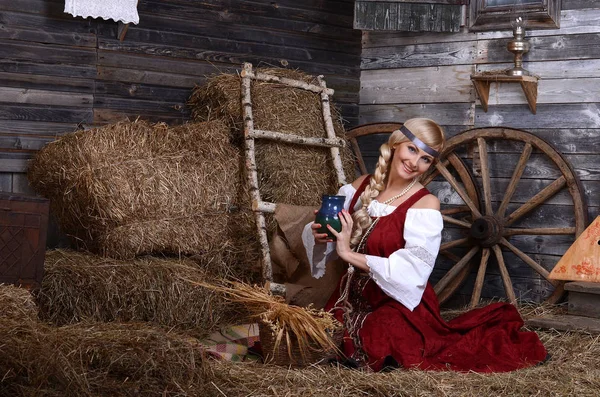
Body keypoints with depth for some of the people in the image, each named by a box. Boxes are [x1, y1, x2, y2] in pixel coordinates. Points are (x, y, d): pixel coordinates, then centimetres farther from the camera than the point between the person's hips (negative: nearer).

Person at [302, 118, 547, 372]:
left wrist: (350, 254, -23)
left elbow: (411, 271, -22)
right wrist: (319, 234, -13)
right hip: (352, 301, 5)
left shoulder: (425, 204, -13)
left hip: (397, 305, -5)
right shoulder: (362, 186, 2)